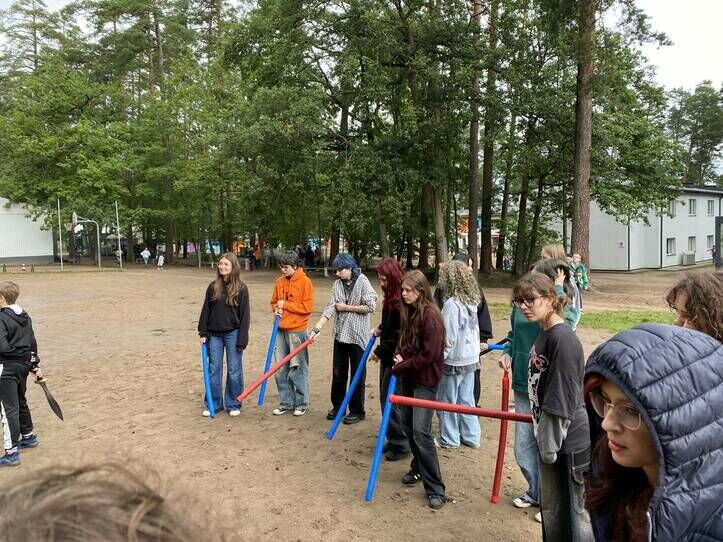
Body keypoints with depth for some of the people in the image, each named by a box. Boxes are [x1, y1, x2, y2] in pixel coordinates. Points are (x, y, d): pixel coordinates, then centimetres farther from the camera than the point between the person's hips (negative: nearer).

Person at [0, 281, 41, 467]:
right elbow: (32, 343, 13)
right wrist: (35, 365, 20)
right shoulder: (25, 317, 7)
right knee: (21, 402, 25)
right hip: (24, 366, 8)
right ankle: (28, 436, 41)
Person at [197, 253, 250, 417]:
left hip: (232, 333, -3)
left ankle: (233, 405, 18)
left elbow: (245, 315, -6)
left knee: (234, 370, 4)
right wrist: (203, 333, 3)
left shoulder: (241, 288, -5)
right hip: (214, 334, 3)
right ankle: (214, 404, 21)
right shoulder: (213, 287, 4)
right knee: (214, 370, 8)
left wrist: (242, 340, -9)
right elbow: (206, 310, 8)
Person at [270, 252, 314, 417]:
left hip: (297, 330, -5)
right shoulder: (279, 281, 10)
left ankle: (301, 404, 14)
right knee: (281, 369, 9)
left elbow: (307, 307, -12)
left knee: (298, 369, 0)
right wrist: (276, 309, -1)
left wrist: (285, 305, -11)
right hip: (280, 330, 6)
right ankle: (285, 403, 22)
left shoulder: (305, 281, -6)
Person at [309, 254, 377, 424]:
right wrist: (317, 328, -15)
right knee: (338, 372, 13)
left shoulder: (362, 282, -9)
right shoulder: (337, 284, 3)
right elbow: (330, 308, -5)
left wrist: (346, 308, -12)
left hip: (357, 336, -5)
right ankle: (337, 406, 29)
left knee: (357, 374, 6)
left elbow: (370, 306, -16)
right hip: (340, 334, 5)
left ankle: (357, 411, 19)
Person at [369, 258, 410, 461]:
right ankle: (393, 438, 27)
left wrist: (380, 351, -15)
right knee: (386, 397, 15)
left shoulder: (404, 299, -21)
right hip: (387, 354, 9)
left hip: (397, 356, -9)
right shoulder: (391, 296, 9)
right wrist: (381, 330, 8)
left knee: (390, 399, -3)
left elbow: (401, 333, -22)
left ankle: (401, 444, 11)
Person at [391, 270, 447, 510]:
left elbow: (429, 355, -22)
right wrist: (399, 357, -3)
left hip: (425, 379, -8)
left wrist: (401, 367, -14)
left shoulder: (431, 316, -20)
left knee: (421, 431, -11)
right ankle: (418, 468, 35)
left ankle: (436, 489, -1)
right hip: (408, 376, 8)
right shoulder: (407, 311, 4)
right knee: (407, 423, 15)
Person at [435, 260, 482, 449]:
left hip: (453, 361, -7)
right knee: (466, 399, 18)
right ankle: (471, 436, 26)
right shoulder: (471, 301, 3)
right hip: (470, 359, 8)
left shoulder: (452, 304, -20)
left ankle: (449, 439, 21)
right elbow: (474, 330, 11)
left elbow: (448, 338, -19)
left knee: (447, 401, 9)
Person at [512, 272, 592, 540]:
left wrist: (550, 445, -17)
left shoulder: (563, 339, -23)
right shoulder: (543, 334, 5)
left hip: (568, 442, -9)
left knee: (571, 512, 7)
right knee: (550, 507, 23)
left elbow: (562, 401, -23)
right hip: (550, 437, 9)